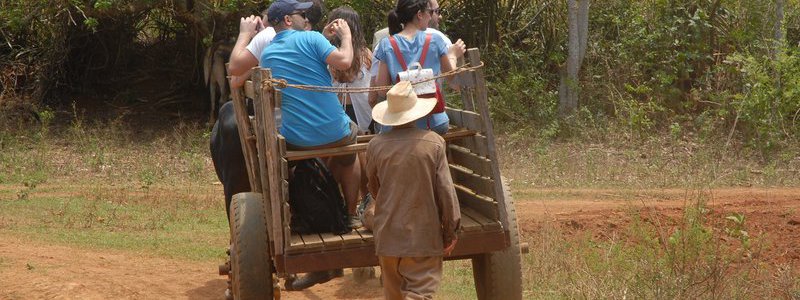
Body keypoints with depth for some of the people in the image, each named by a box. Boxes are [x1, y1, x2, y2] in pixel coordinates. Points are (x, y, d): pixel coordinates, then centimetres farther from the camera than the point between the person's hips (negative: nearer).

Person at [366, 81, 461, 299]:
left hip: (387, 235, 3)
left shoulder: (376, 146, -4)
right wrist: (451, 231, 4)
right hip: (424, 236, -3)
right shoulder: (434, 143, -9)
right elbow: (445, 191, -8)